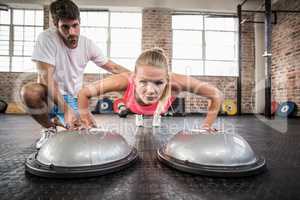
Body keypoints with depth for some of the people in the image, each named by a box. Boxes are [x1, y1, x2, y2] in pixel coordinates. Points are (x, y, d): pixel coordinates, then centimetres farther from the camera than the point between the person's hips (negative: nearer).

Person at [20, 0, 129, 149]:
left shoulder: (88, 44, -4)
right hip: (50, 97, -3)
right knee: (29, 91, -35)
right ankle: (49, 128, -3)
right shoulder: (47, 38, -16)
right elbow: (46, 77, -24)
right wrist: (66, 109, -34)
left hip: (73, 100, 3)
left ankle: (56, 120, 18)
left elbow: (112, 67, 5)